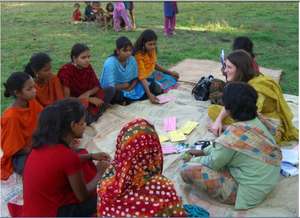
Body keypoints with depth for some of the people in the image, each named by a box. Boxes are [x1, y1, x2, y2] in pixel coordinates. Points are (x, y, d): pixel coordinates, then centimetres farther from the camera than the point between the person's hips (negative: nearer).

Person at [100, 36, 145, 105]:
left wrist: (130, 87, -18)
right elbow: (110, 86, -27)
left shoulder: (132, 60, -10)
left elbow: (135, 78, 2)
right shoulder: (110, 63, -26)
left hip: (128, 88, 5)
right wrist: (125, 85, -14)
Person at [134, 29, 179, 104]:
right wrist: (149, 94, -46)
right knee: (157, 88, -32)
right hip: (144, 79, -8)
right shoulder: (139, 55, -28)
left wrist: (170, 72, 7)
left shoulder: (152, 50, -5)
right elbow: (142, 76, -34)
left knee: (173, 78, 6)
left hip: (152, 74, 8)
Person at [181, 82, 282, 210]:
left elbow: (212, 163, -13)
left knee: (187, 170, -17)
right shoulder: (256, 121, -3)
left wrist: (192, 160, 6)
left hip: (248, 192, -9)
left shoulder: (236, 133, -28)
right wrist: (203, 151, 17)